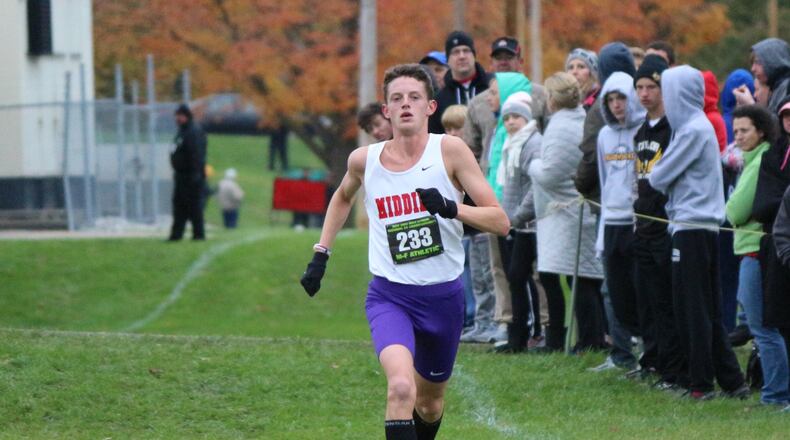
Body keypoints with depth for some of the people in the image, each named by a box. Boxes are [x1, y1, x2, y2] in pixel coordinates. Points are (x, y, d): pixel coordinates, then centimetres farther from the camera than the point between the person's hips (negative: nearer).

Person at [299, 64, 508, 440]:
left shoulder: (449, 151, -8)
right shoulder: (364, 160, -2)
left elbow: (500, 222, -11)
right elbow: (342, 197, 24)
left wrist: (451, 208, -27)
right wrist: (321, 254, 19)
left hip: (444, 296, 1)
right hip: (389, 296, -1)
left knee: (429, 404, 18)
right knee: (401, 387, -28)